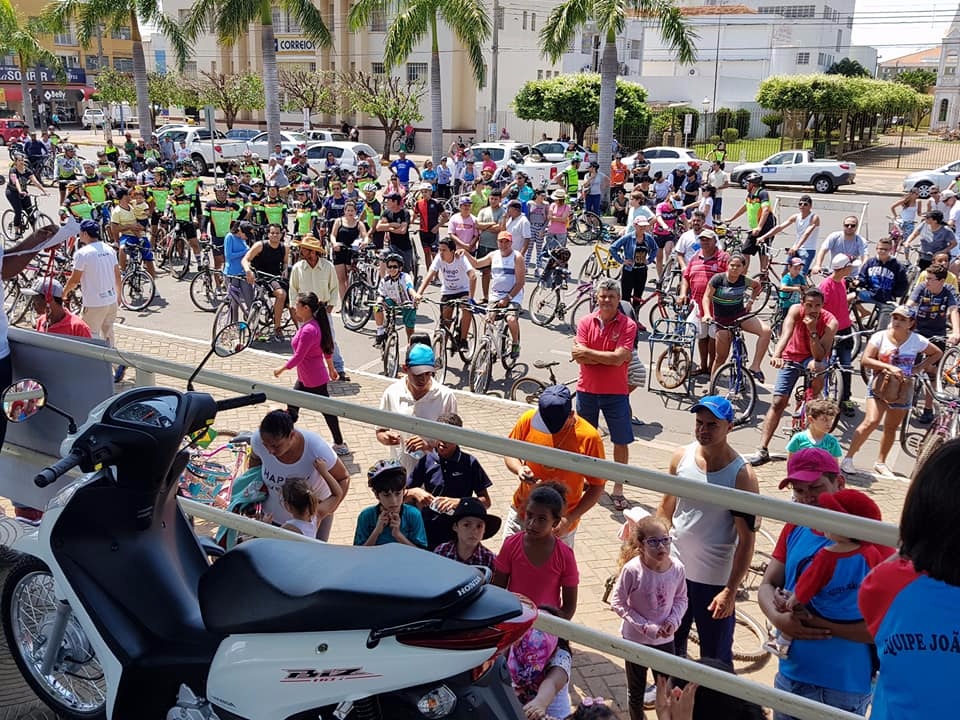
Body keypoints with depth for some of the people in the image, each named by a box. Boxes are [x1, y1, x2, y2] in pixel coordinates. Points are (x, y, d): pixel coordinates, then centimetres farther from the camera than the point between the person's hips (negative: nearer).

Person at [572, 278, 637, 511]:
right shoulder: (586, 322, -1)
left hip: (616, 392, -2)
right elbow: (580, 357, -11)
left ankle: (618, 490, 14)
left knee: (622, 441, 2)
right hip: (587, 389, 2)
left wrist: (587, 352, -14)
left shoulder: (628, 325, -8)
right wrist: (609, 357, -18)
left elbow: (619, 358, -19)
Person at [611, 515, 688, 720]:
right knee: (636, 691, 16)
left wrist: (673, 621, -14)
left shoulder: (677, 568, -13)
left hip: (665, 639, 3)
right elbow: (617, 603, -16)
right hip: (635, 639, -3)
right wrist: (646, 627, -20)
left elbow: (681, 599, 3)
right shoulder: (632, 569, -24)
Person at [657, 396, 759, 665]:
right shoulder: (681, 457, -4)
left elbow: (746, 541, -15)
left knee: (716, 660, 9)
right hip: (673, 571, 5)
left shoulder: (742, 476, -18)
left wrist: (730, 591, -18)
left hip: (714, 580, -5)